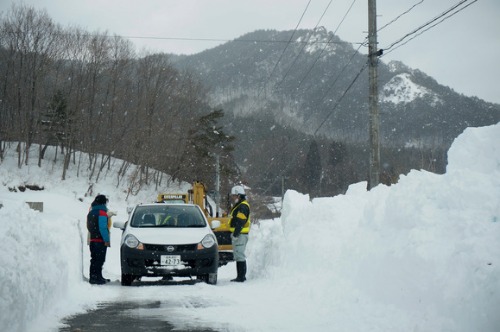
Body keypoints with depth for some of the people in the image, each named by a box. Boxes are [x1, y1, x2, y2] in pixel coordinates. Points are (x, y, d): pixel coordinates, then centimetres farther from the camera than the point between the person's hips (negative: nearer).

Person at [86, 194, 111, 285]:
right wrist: (106, 240, -19)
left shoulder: (91, 213, 16)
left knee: (94, 259, 15)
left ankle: (93, 277, 20)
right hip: (100, 240, -9)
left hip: (92, 240, 9)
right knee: (99, 260, -7)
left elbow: (89, 227, 20)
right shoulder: (102, 213, -13)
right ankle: (96, 278, -11)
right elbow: (103, 228, -20)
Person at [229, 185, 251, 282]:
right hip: (238, 234, 11)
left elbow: (240, 222, -22)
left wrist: (235, 234, -24)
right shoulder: (239, 205, 20)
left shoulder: (243, 206, -14)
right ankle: (241, 276, 20)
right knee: (238, 255, 15)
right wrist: (234, 233, 22)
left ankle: (241, 277, -10)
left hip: (240, 234, -11)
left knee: (239, 255, -10)